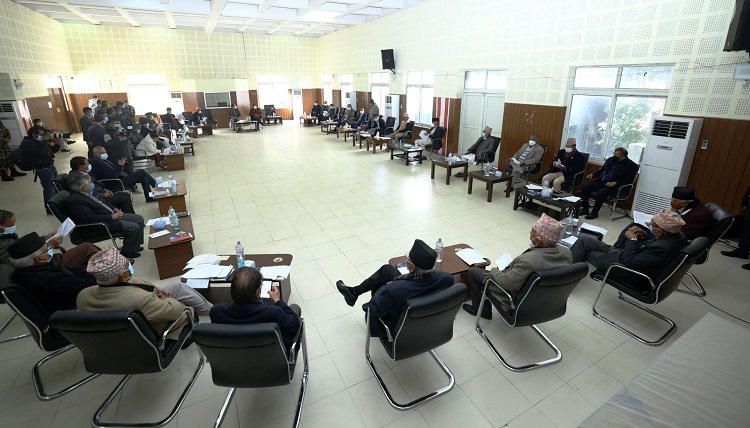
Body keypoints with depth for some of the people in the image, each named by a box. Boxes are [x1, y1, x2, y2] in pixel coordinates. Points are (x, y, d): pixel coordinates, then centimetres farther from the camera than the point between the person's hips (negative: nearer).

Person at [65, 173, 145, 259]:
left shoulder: (89, 192, 7)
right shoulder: (75, 200, -20)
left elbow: (102, 201, 20)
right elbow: (91, 218, -25)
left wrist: (115, 210, 4)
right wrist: (113, 216, -20)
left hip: (112, 215, 10)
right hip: (103, 224, -10)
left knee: (139, 219, 7)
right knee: (134, 227, -21)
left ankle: (135, 245, 16)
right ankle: (128, 251, 0)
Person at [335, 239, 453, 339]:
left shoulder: (393, 290, -41)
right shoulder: (446, 278, -28)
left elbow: (374, 310, -21)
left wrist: (386, 287, -4)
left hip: (398, 328, -4)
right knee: (386, 269, 8)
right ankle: (354, 292, 29)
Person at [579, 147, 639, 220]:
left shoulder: (632, 166, -5)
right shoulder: (610, 160, 10)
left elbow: (628, 180, -9)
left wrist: (614, 183, -20)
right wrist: (593, 174, 5)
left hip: (614, 186, -6)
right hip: (601, 181, 6)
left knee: (600, 193, -33)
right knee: (584, 188, -15)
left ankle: (594, 212, -14)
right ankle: (585, 209, -1)